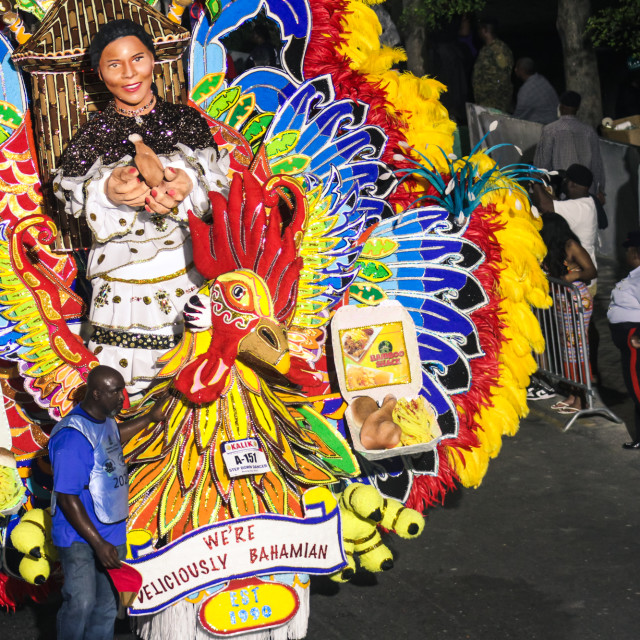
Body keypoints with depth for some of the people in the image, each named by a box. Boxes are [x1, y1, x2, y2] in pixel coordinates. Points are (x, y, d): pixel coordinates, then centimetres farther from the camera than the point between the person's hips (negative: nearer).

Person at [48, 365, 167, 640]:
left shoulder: (105, 421, 5)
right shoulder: (74, 435, -23)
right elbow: (67, 497, -23)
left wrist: (151, 417, 34)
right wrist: (98, 543, -24)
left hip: (111, 532, 9)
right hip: (81, 538, -9)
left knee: (107, 606, 14)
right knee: (81, 603, -7)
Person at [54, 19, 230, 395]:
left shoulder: (187, 121, 3)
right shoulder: (93, 136, 1)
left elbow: (218, 180, -6)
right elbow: (70, 197, -7)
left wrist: (188, 184, -29)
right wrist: (107, 190, -29)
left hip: (186, 265, 1)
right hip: (125, 276, -1)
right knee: (119, 386, 2)